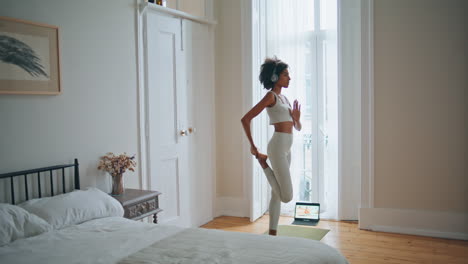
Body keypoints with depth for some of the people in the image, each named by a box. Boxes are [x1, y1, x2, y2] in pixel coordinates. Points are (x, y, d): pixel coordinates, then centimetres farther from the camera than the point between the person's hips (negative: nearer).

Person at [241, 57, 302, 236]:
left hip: (286, 149, 9)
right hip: (277, 146, -9)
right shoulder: (270, 96, -7)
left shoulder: (284, 98, 17)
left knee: (277, 195, 11)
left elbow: (298, 127, 20)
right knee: (287, 196, -10)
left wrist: (296, 118, -2)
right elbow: (246, 119, -14)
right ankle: (263, 162, 6)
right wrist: (253, 146, -11)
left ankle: (272, 233, 18)